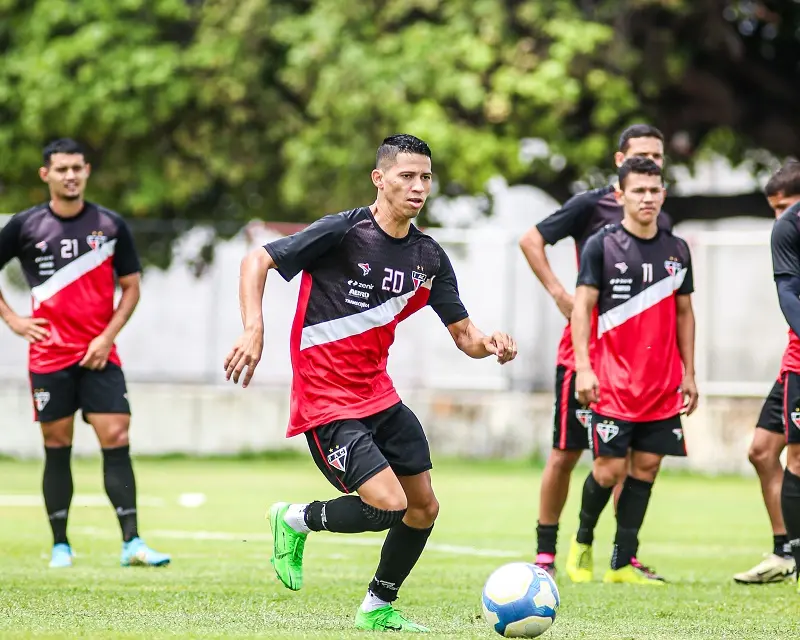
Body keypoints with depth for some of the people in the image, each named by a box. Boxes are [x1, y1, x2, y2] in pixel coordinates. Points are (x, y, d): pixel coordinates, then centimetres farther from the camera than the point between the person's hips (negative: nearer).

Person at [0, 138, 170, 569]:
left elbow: (130, 287, 8)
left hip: (99, 355, 0)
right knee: (57, 448, 3)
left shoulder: (111, 225, 4)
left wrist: (107, 336, -5)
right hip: (49, 356, 0)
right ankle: (60, 546, 10)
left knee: (116, 440, -9)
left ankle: (131, 542, -8)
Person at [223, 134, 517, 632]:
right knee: (388, 505, -19)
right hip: (326, 400, -8)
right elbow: (257, 262, -13)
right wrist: (254, 329, -27)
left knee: (424, 508, 9)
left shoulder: (430, 257, 5)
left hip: (378, 395, 8)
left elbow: (464, 334, 8)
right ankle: (296, 520, 8)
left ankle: (379, 609, 29)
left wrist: (490, 344, -15)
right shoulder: (344, 231, -14)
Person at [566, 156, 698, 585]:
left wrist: (689, 373, 13)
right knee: (610, 469, -7)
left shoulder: (677, 250, 10)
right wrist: (583, 368, -13)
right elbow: (582, 307, -5)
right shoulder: (602, 245, -3)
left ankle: (623, 564, 9)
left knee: (645, 468, 2)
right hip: (613, 383, -4)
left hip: (663, 385, 4)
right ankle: (583, 541, 19)